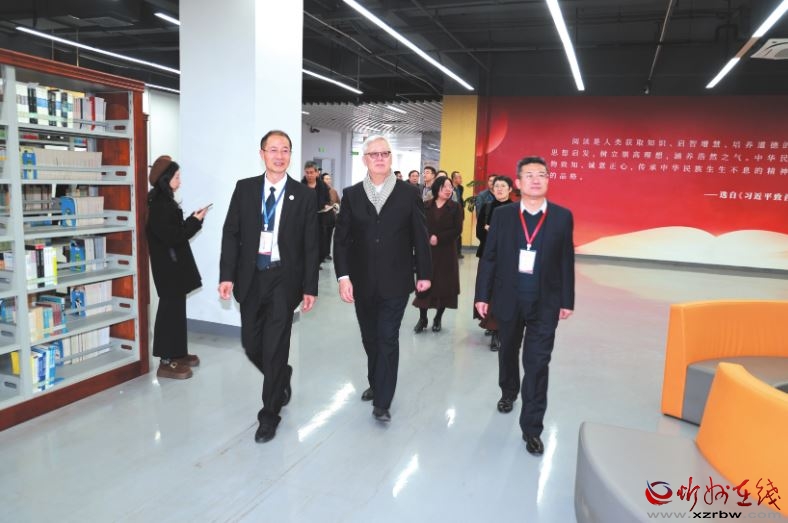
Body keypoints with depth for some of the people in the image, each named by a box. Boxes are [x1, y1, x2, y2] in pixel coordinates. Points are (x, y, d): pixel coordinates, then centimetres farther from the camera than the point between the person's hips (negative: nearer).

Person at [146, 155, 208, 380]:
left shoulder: (166, 201, 11)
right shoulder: (159, 204, -17)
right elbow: (171, 237, -21)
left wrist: (193, 219, 2)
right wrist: (195, 221, -15)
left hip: (174, 262, 10)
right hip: (168, 264, -10)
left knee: (176, 308, 15)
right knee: (170, 309, -5)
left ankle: (177, 354, 25)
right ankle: (166, 362, 2)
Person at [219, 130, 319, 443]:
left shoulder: (304, 195, -1)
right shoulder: (244, 188, 5)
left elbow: (311, 244, -1)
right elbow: (231, 234, 3)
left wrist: (310, 287, -4)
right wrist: (227, 275, -6)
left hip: (284, 279, -3)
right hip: (250, 277, 3)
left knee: (275, 348, 0)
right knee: (252, 345, 10)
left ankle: (269, 415, 18)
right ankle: (282, 377, 42)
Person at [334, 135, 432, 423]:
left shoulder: (409, 193, -2)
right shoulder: (351, 194, 3)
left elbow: (420, 236, 1)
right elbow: (341, 238, 0)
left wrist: (424, 273, 2)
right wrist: (343, 276, -8)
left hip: (395, 281, -3)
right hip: (362, 282, 3)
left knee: (388, 339, -1)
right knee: (370, 338, 15)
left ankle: (382, 402, 7)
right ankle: (376, 384, 36)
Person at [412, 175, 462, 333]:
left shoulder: (455, 208, 1)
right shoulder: (426, 206, 5)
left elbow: (457, 229, -7)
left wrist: (438, 238, -17)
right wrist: (428, 238, -17)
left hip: (446, 252, -1)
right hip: (427, 250, 1)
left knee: (444, 285, 3)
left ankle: (438, 319, 18)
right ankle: (422, 319, 12)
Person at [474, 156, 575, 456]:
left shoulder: (562, 217, -2)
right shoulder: (502, 214, -2)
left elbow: (566, 261, 1)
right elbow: (489, 257, -1)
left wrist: (567, 301, 1)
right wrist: (482, 295, -4)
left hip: (545, 302, -1)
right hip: (508, 298, 1)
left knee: (537, 364, 0)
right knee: (508, 351, 21)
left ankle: (531, 428, 10)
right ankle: (508, 392, 49)